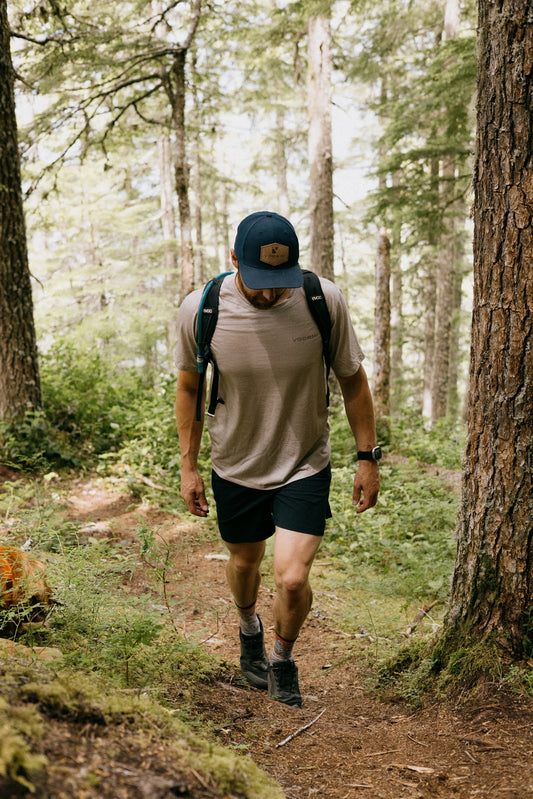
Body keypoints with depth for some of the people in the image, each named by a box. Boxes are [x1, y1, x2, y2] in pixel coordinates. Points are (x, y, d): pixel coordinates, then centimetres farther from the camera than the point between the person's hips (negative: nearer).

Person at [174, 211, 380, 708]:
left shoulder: (324, 301, -18)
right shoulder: (199, 311, -18)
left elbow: (352, 380, -3)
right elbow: (189, 387, 0)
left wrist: (368, 458, -1)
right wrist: (188, 467, 3)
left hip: (305, 466, -1)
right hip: (235, 468, 2)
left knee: (292, 579, -12)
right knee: (244, 562, 22)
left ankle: (283, 662, 21)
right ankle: (249, 628, 57)